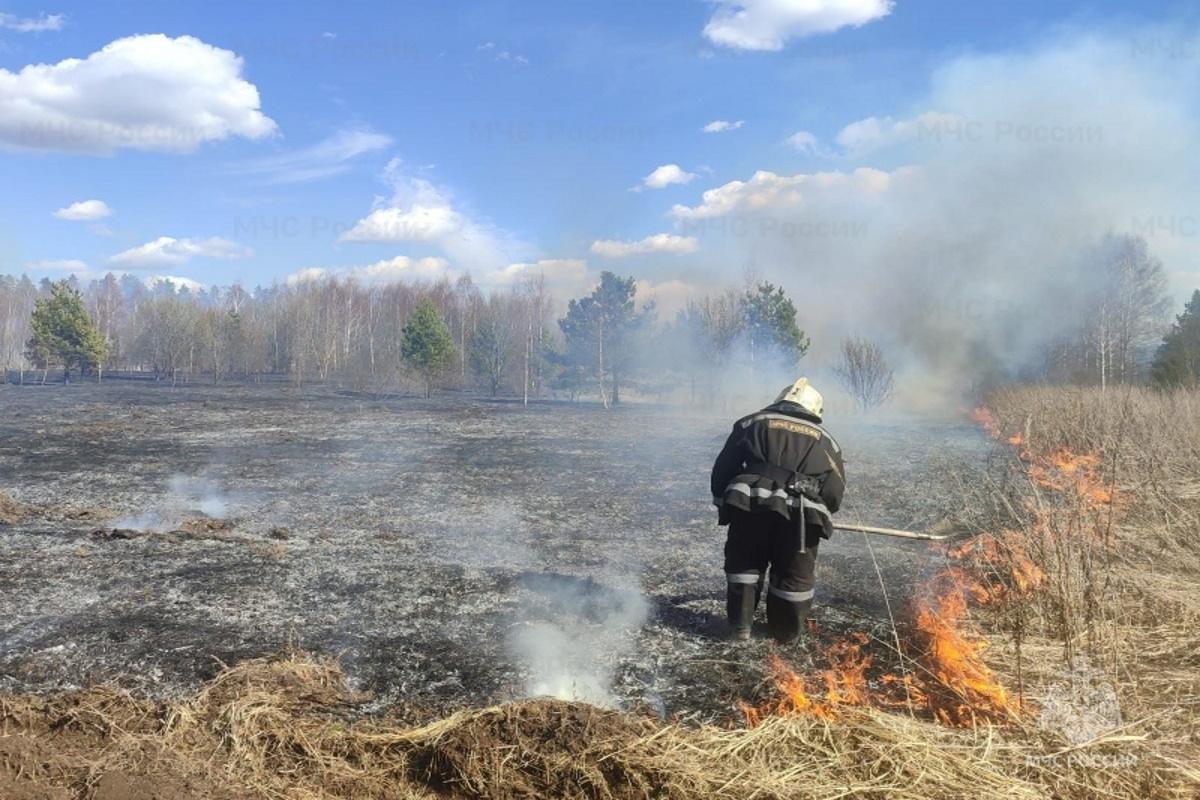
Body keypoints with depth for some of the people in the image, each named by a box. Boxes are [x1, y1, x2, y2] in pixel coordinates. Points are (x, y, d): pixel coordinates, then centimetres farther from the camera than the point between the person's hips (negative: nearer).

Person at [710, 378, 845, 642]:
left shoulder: (752, 423, 21)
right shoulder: (826, 441, 24)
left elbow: (722, 469, 16)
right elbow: (834, 493, 14)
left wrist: (723, 504, 28)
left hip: (750, 504, 0)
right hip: (803, 515, 0)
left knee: (743, 564, 20)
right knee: (794, 575, 18)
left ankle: (740, 626, 20)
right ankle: (786, 632, 29)